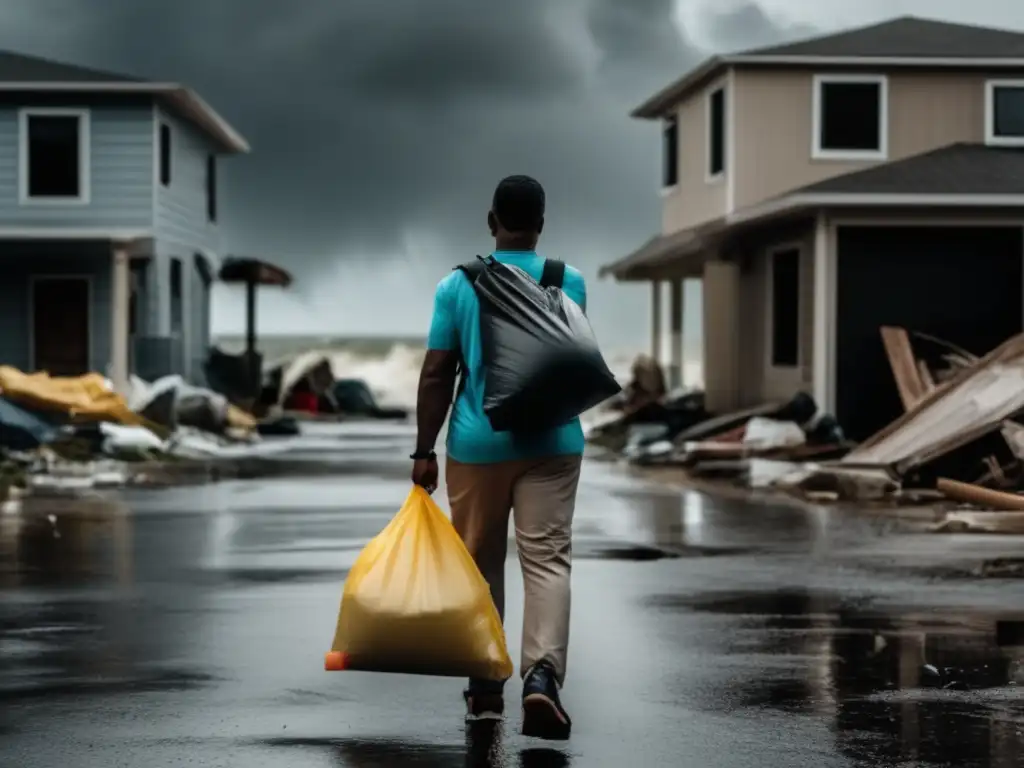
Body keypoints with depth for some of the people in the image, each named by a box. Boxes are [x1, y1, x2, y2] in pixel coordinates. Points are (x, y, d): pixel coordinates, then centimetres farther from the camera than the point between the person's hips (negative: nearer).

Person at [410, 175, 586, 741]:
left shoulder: (457, 285, -1)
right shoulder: (569, 282, 1)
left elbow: (436, 374, -4)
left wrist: (424, 450, 1)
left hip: (478, 442, 0)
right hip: (550, 441, 0)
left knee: (480, 564, 12)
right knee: (548, 559, -4)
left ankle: (485, 688, 19)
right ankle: (542, 673, -24)